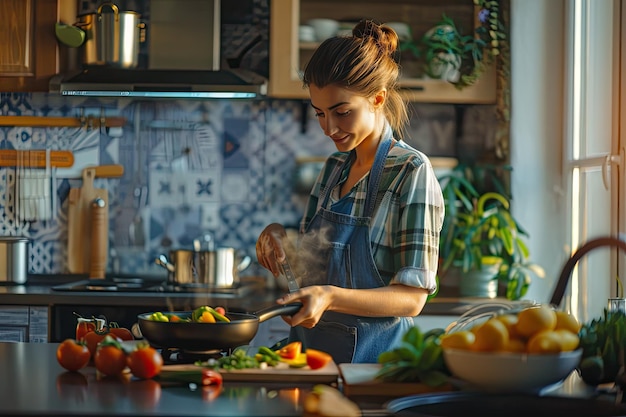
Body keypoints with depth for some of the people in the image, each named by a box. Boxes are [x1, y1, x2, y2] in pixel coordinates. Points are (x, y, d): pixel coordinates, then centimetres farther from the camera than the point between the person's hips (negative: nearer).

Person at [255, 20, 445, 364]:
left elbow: (411, 297, -14)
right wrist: (280, 242, 1)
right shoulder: (334, 168, 13)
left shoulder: (412, 173, -9)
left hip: (371, 355, -6)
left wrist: (331, 297, -28)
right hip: (312, 349, 6)